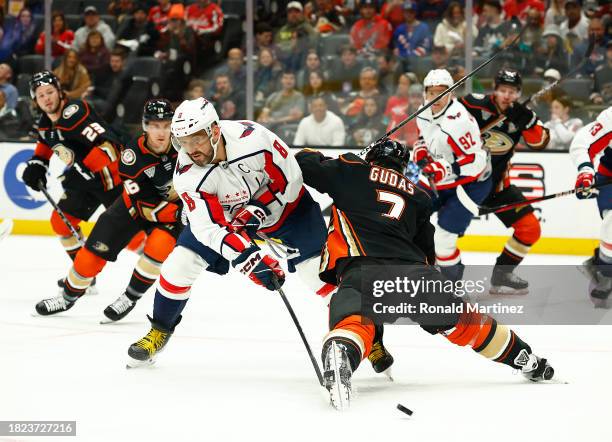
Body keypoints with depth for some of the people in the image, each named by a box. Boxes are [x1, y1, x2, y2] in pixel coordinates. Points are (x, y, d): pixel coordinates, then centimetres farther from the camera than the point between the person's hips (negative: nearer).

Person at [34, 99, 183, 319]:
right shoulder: (132, 156, -29)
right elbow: (146, 207, -27)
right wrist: (178, 212, -35)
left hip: (176, 204, 0)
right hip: (138, 203, 0)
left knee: (159, 245, -28)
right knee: (96, 248, 0)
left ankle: (130, 297, -7)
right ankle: (68, 296, 24)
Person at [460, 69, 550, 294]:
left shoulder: (522, 115, -3)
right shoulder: (475, 104, -16)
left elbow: (539, 142, -13)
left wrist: (526, 121, -29)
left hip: (497, 183, 5)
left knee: (530, 229, 3)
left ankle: (501, 275, 18)